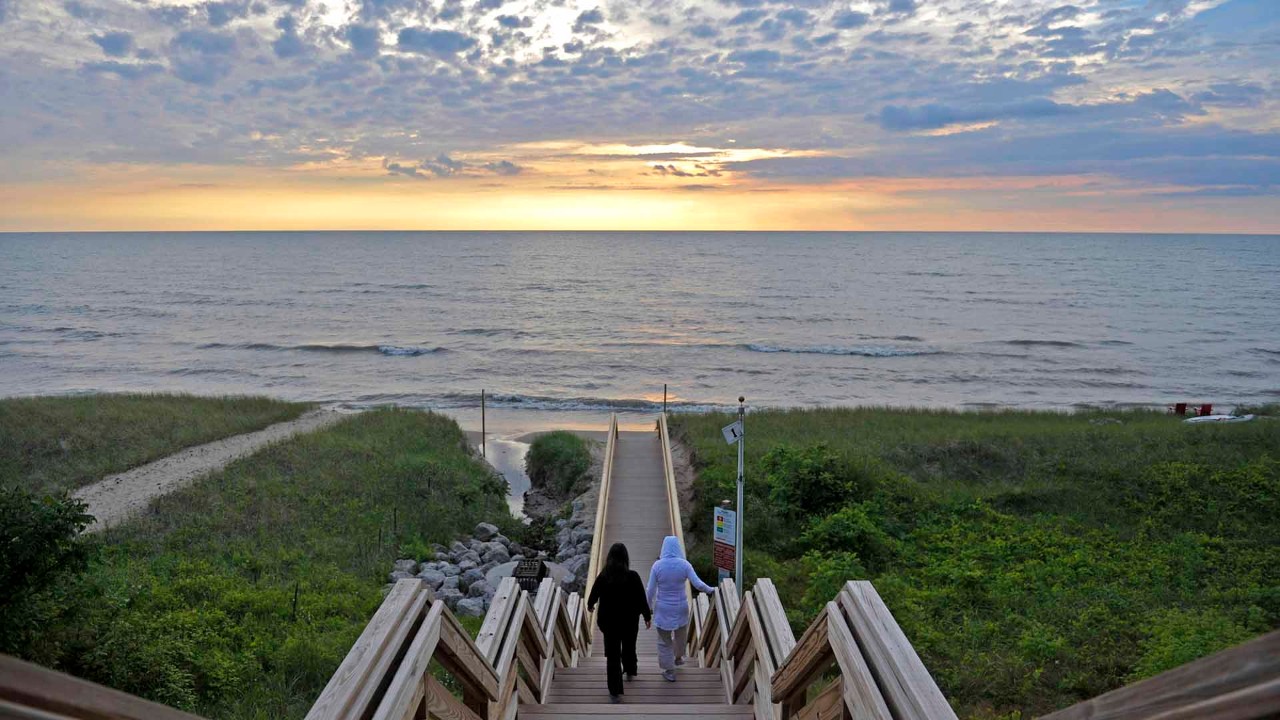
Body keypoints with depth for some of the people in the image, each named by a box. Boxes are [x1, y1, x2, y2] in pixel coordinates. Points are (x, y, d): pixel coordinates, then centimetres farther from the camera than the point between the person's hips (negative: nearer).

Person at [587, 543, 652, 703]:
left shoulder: (603, 577, -12)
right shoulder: (633, 576, -16)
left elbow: (593, 594, 4)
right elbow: (642, 599, -10)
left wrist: (590, 605, 27)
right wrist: (648, 616, 5)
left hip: (610, 621, 0)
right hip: (630, 621, 0)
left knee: (612, 654, 4)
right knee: (629, 647, 26)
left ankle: (615, 692, 1)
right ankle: (630, 672, 50)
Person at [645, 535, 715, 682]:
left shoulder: (657, 565, -15)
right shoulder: (684, 564, -15)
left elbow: (651, 590, -10)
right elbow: (698, 584, -16)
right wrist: (710, 589, 4)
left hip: (663, 608, -1)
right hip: (680, 607, 1)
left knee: (665, 640, 15)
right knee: (681, 634, 29)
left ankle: (670, 671, 23)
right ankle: (678, 657, 51)